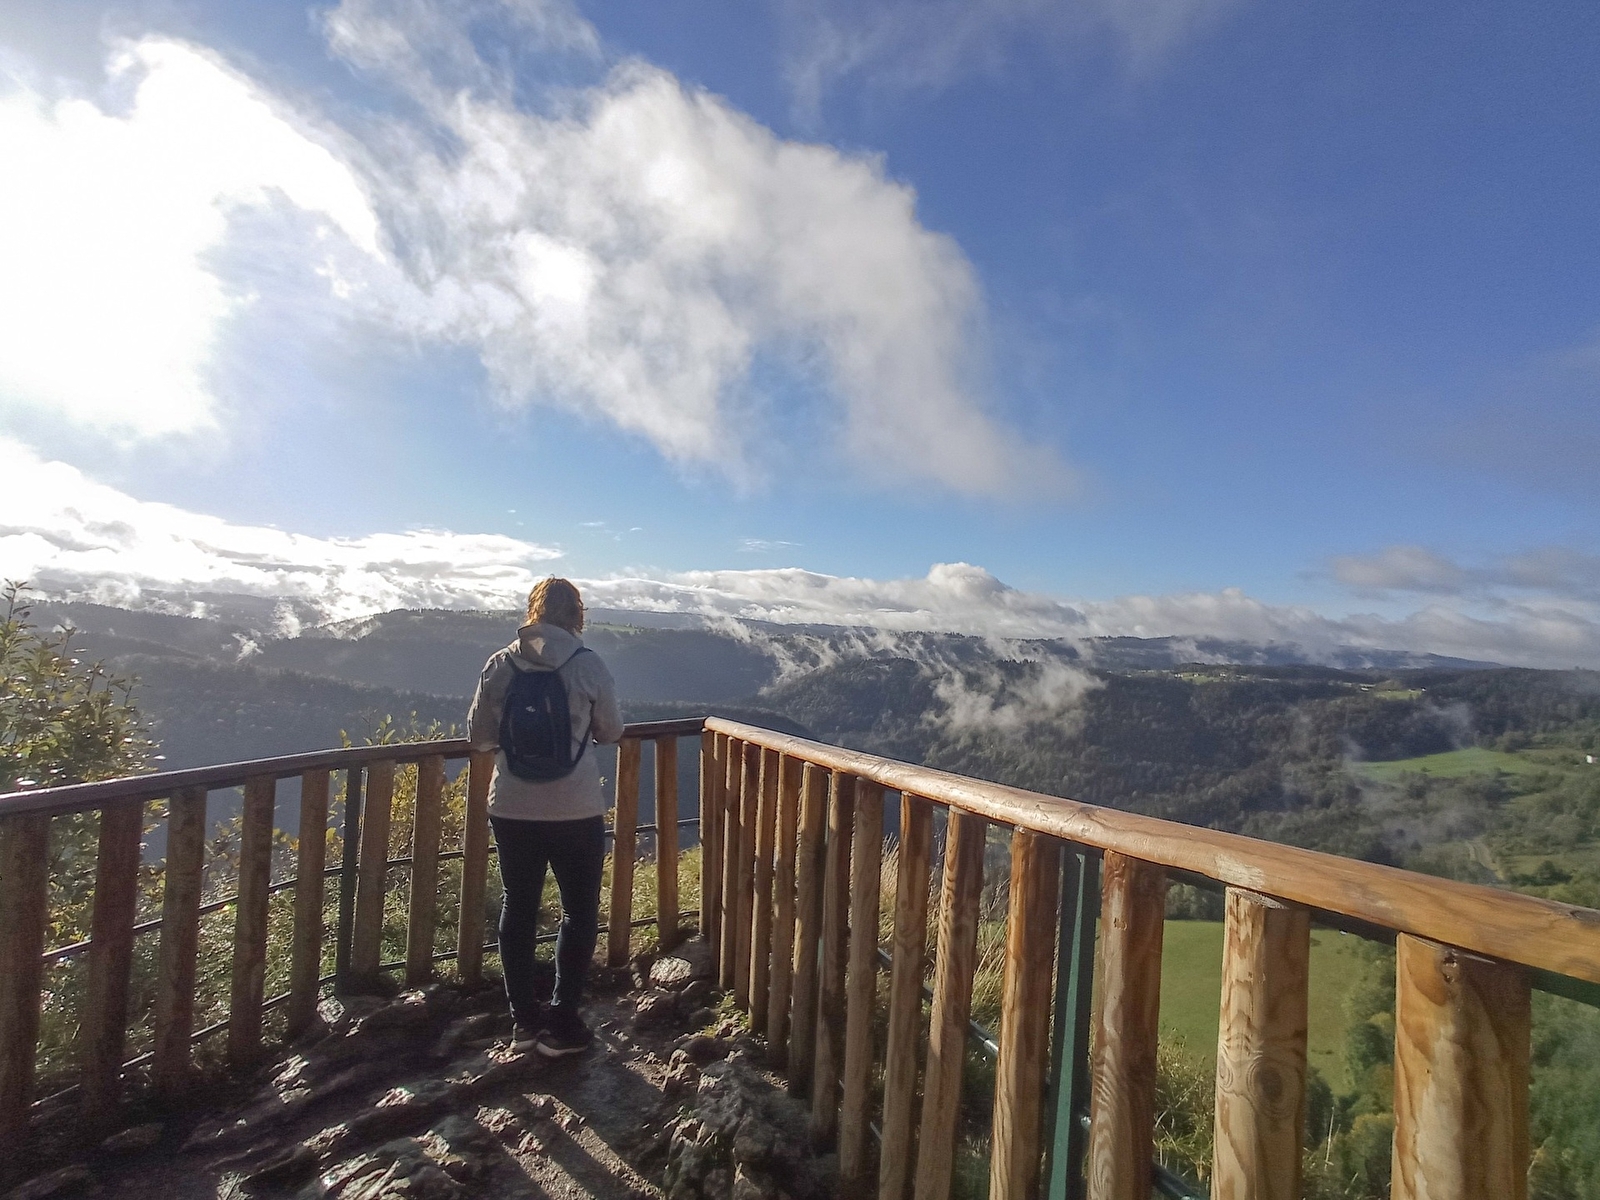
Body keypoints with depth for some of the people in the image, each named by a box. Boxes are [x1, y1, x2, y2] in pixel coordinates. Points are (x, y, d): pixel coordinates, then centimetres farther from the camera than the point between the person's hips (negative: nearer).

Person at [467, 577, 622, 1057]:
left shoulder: (500, 664, -4)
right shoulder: (589, 665, -11)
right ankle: (561, 1025, 20)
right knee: (580, 911, 13)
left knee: (519, 909, 19)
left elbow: (478, 736, 2)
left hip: (512, 809, 3)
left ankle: (524, 1019, 31)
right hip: (576, 810, -3)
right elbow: (611, 731, 1)